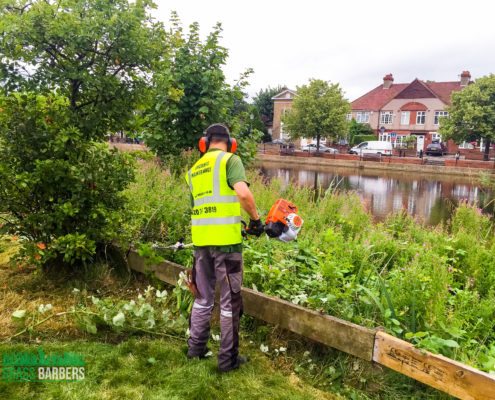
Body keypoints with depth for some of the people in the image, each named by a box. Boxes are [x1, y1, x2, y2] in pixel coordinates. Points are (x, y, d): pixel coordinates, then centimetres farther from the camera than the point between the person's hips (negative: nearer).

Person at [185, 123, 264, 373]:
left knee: (203, 297, 21)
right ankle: (228, 358, 15)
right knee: (230, 301, 6)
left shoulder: (193, 170, 16)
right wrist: (256, 219, -6)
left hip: (200, 240, 6)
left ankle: (196, 346, 31)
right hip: (226, 241, -6)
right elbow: (243, 193, -21)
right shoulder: (230, 160, -3)